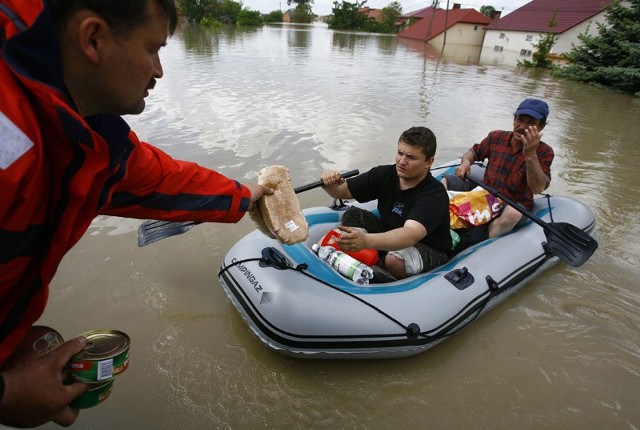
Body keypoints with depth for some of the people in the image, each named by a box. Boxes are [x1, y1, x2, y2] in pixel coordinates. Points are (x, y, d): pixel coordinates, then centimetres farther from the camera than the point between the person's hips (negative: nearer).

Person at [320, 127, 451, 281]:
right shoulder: (385, 174, -8)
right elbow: (343, 191, -3)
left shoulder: (435, 195, -27)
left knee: (394, 260, -38)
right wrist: (332, 185, -30)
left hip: (430, 251, -6)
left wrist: (366, 241, -61)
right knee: (352, 215, -10)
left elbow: (411, 234, -44)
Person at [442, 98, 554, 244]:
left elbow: (537, 188, -22)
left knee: (512, 213, -40)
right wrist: (465, 162, -9)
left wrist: (530, 155, -36)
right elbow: (474, 152, 16)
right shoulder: (496, 137, 0)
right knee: (446, 181, -11)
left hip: (514, 204, -4)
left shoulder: (544, 152, -10)